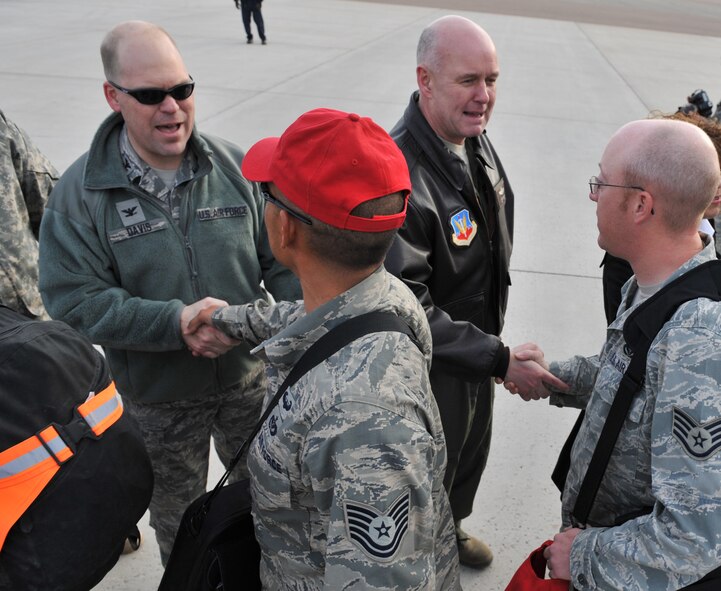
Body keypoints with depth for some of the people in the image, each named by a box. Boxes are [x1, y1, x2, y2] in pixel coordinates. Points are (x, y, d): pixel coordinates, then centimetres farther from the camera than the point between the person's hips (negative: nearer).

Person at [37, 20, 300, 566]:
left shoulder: (235, 167, -8)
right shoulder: (80, 192, -13)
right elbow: (74, 300, -18)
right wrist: (175, 321, -30)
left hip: (251, 377, 2)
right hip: (159, 399, -1)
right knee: (178, 521, 22)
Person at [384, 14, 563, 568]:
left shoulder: (475, 138, -4)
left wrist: (493, 341, 17)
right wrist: (499, 358, -29)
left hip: (479, 344, 8)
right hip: (432, 364, -8)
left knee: (471, 450, 30)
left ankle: (450, 528, 59)